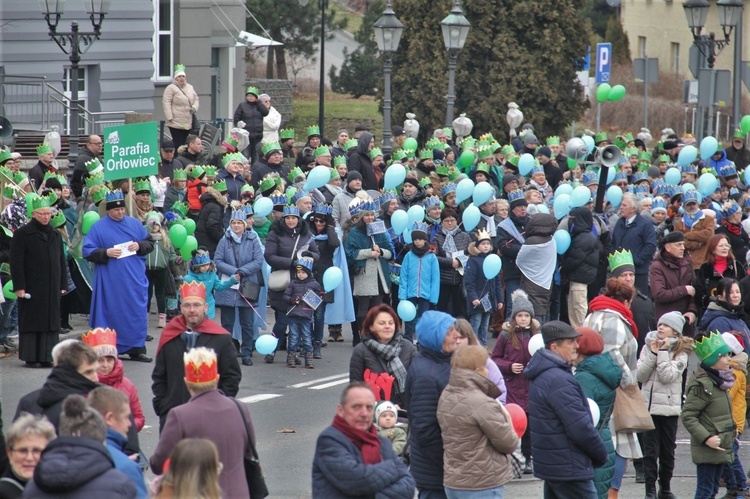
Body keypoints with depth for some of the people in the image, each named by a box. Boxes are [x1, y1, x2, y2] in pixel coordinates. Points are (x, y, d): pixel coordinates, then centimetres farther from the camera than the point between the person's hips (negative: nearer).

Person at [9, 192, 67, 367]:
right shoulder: (22, 234, -4)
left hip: (51, 288, 5)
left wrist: (63, 285, 11)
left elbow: (61, 261, 17)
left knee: (50, 321, 4)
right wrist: (19, 286, -14)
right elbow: (16, 262, -8)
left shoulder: (55, 235, 14)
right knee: (32, 321, -2)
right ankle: (31, 357, 3)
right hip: (31, 287, -5)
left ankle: (46, 356, 9)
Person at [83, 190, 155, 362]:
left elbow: (150, 243, 16)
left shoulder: (135, 224, 11)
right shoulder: (99, 228, 1)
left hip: (134, 279, 3)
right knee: (112, 315, -3)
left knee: (137, 314, 1)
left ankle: (137, 349, 7)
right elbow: (87, 251, -2)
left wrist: (139, 246, -6)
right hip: (111, 281, -3)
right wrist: (106, 253, -17)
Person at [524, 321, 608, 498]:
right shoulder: (559, 381, -21)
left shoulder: (541, 375, 12)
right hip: (569, 469, -10)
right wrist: (601, 456, -6)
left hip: (550, 463, 10)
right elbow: (581, 428, -22)